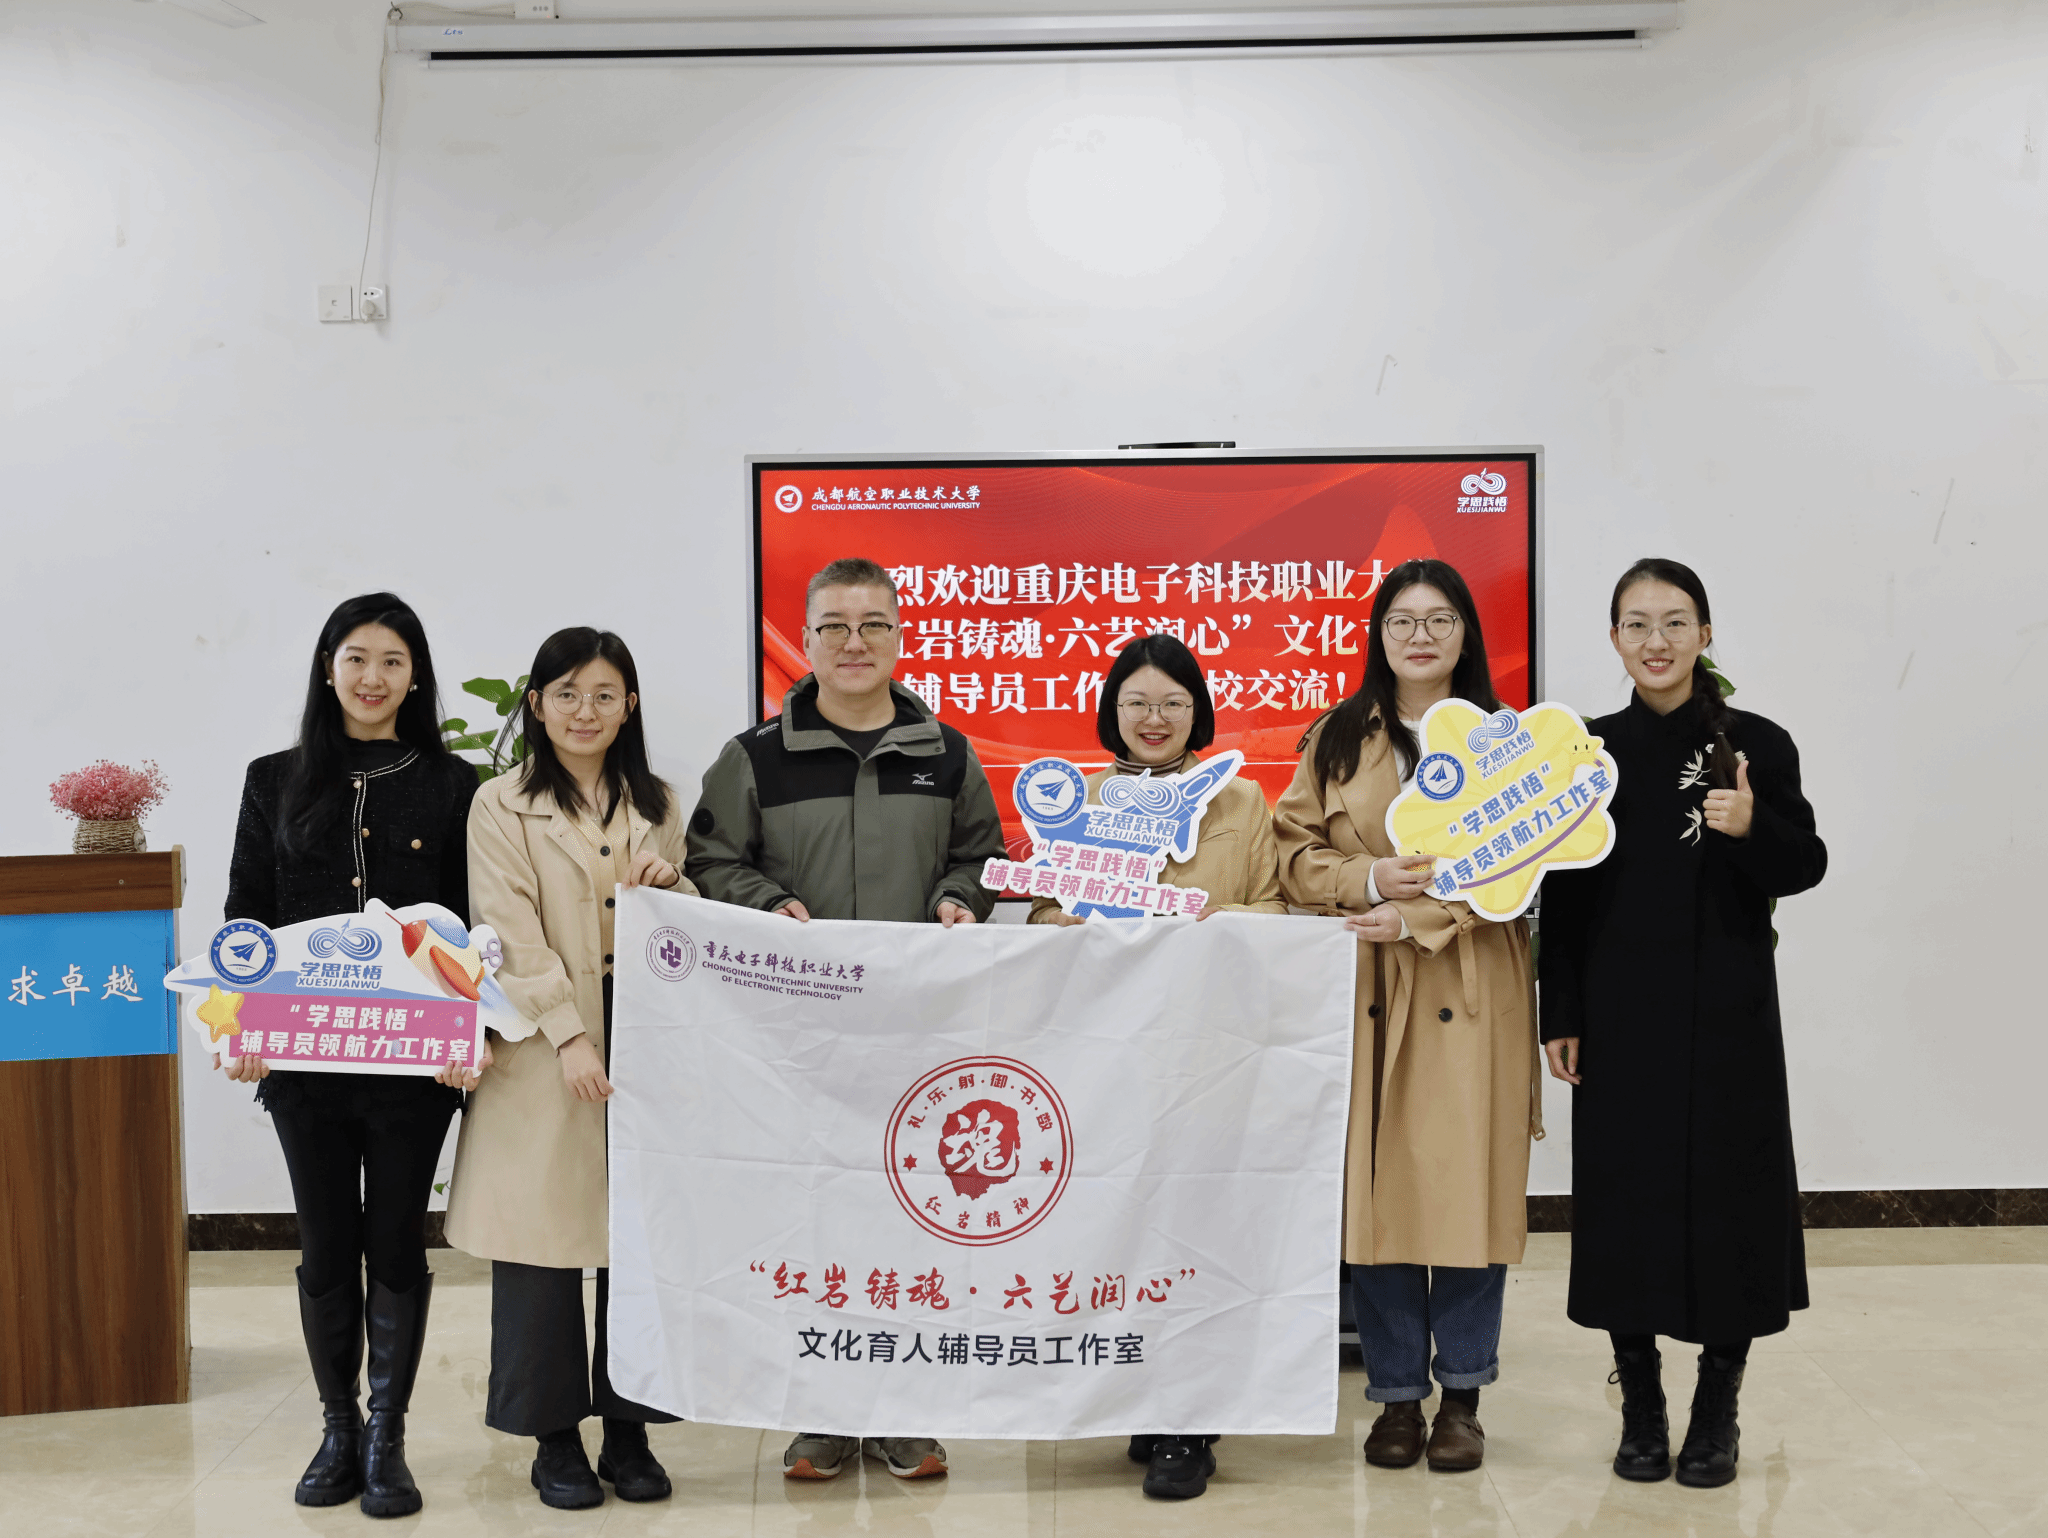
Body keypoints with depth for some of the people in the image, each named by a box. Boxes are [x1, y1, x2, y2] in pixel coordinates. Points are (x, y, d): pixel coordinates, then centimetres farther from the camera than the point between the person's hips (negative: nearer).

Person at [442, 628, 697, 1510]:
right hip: (544, 1048, -3)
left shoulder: (657, 806, 14)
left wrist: (668, 884, -4)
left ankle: (629, 1430, 17)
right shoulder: (501, 806, 2)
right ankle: (555, 1438, 14)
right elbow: (514, 935, -7)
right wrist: (568, 1034, -17)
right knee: (546, 1238, 1)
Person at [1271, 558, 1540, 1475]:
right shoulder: (1336, 740, 11)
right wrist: (1366, 877, -12)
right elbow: (1294, 853, 8)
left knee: (1469, 1189, 1)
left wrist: (1418, 918, -14)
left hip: (1471, 996, -1)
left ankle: (1463, 1396, 17)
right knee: (1374, 1192, 3)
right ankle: (1398, 1395, 16)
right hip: (1364, 996, 2)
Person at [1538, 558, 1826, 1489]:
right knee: (1625, 1200, 5)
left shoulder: (1757, 746, -1)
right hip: (1621, 1018, 1)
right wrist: (1560, 1016, 0)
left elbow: (1805, 868, 1)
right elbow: (1562, 895, 3)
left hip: (1727, 1017, -1)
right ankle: (1641, 1408, 21)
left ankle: (1717, 1411, 20)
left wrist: (1753, 829, -20)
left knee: (1728, 1196, 4)